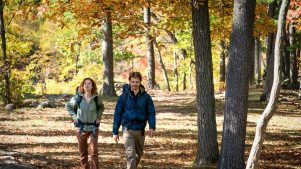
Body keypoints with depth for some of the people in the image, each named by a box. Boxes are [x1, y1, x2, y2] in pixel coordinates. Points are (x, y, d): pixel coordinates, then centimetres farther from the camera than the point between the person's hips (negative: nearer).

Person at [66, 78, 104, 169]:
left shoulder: (96, 98, -3)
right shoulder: (78, 97, -5)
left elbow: (101, 107, 18)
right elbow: (68, 106, 11)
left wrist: (98, 117, 5)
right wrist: (74, 117, 2)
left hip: (93, 128, -1)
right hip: (81, 127, 1)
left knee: (94, 151, -10)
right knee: (83, 152, 8)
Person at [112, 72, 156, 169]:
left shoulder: (146, 97, 0)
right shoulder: (124, 96, -3)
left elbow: (151, 113, 1)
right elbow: (117, 114, 1)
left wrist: (152, 127, -17)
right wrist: (115, 132, 0)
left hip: (140, 130, 3)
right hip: (128, 129, -3)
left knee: (139, 154, 17)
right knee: (130, 155, -13)